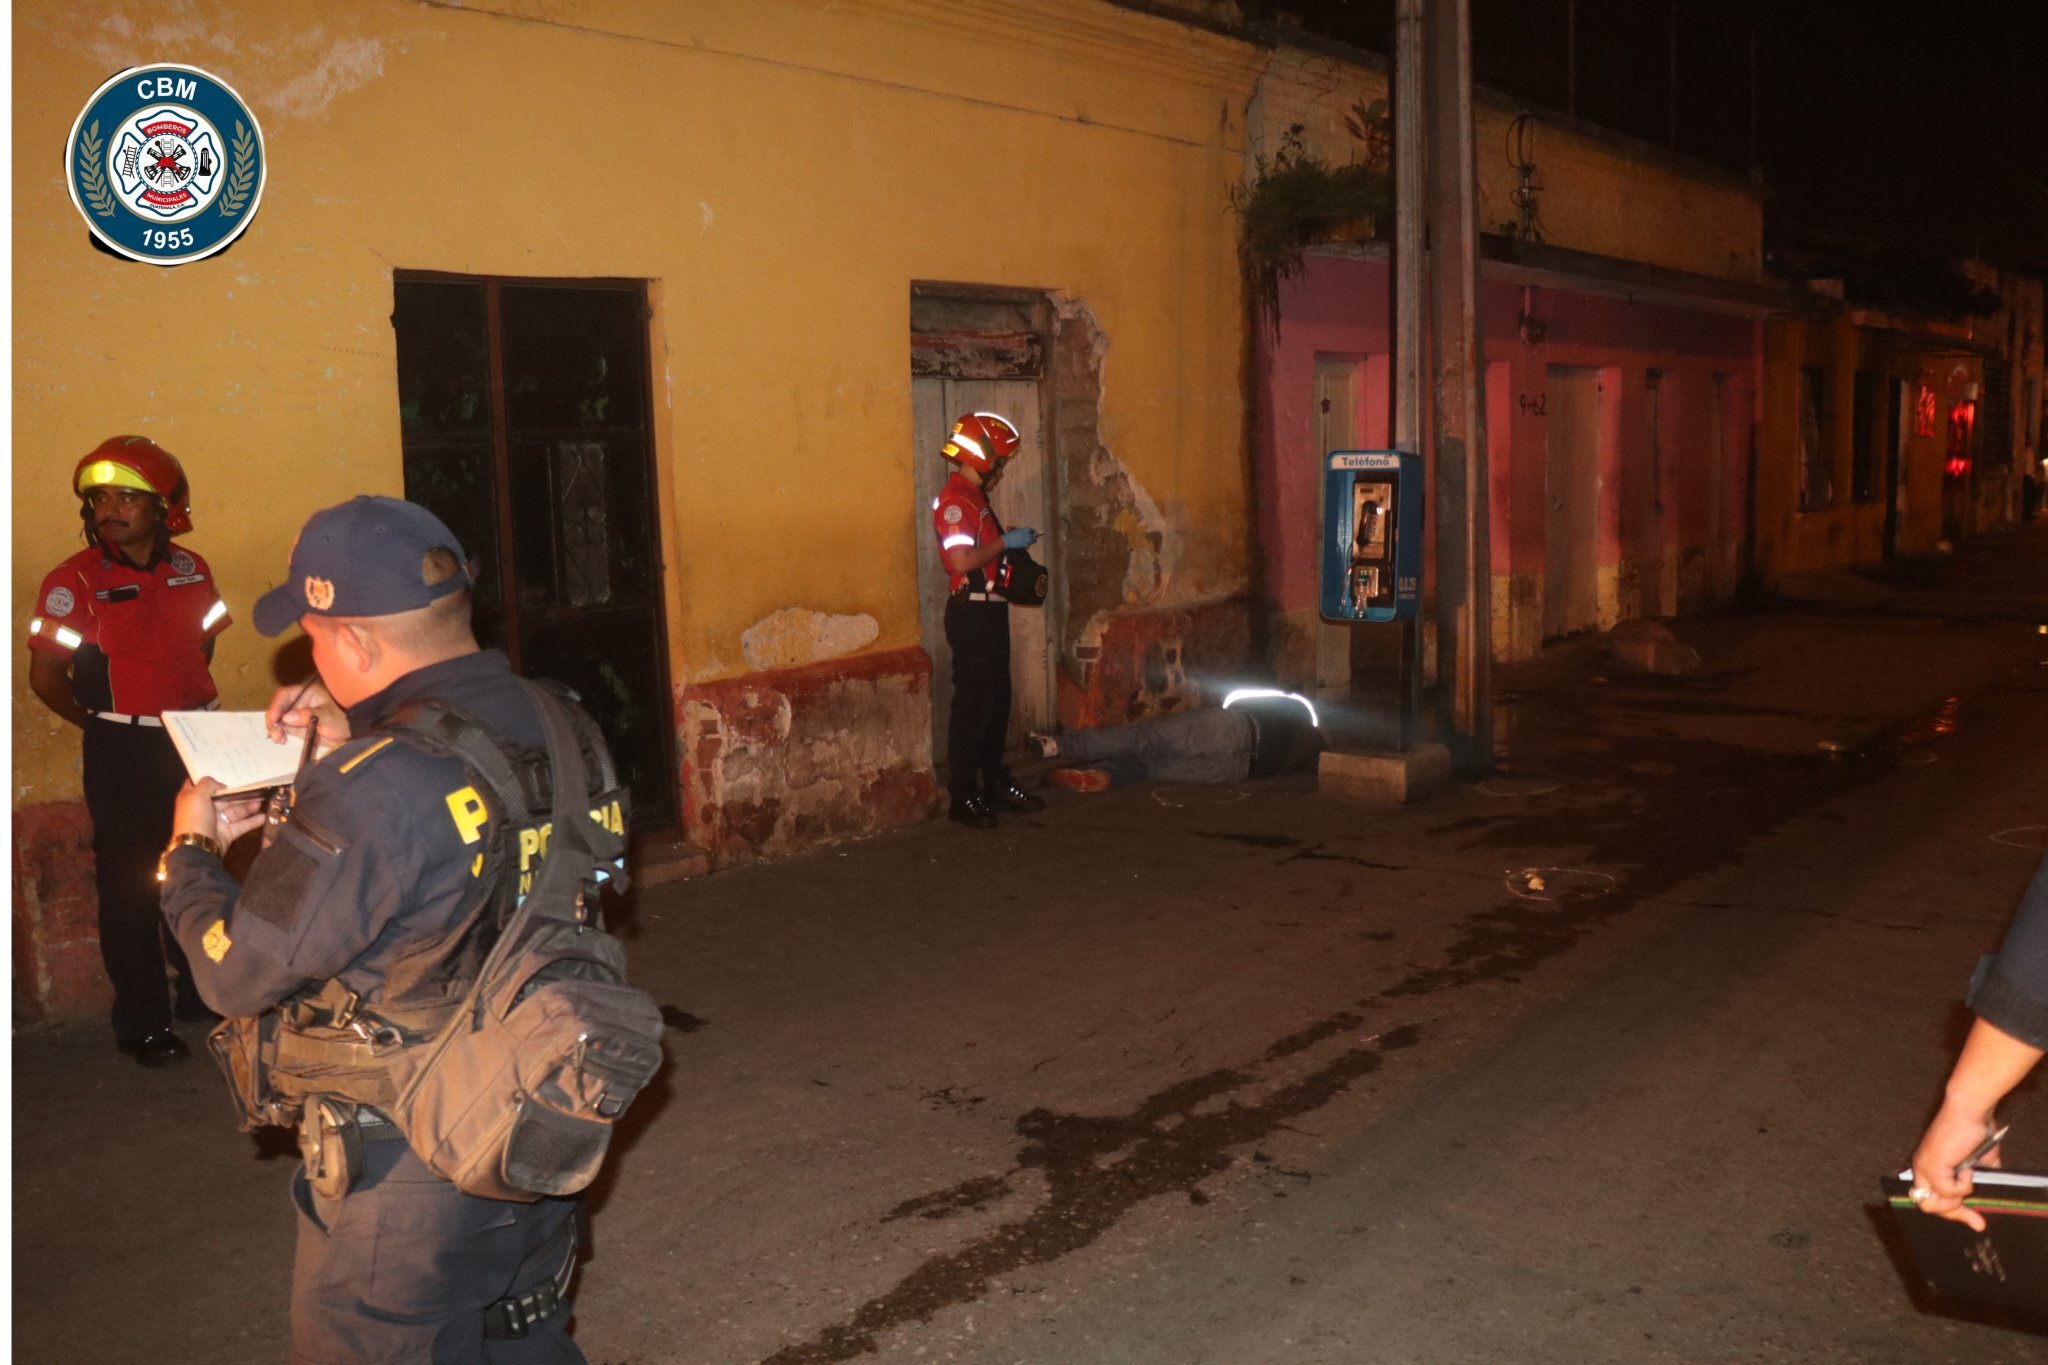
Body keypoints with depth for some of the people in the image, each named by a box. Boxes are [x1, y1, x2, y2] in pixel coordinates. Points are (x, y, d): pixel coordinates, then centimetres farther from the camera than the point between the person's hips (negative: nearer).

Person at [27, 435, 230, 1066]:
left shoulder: (191, 570, 3)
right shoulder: (75, 581, -11)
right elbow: (46, 676, -7)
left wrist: (183, 701, 11)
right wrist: (110, 724, 1)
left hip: (194, 742, 5)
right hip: (121, 754, -5)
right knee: (130, 888, 4)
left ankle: (205, 994, 33)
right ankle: (143, 1024, 15)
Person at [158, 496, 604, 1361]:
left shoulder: (374, 790, -30)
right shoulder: (548, 725, -7)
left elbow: (238, 972, -18)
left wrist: (191, 851, -1)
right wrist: (350, 748, 4)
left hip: (409, 1173, -7)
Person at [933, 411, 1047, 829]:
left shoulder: (974, 497, 17)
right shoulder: (954, 501, -16)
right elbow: (961, 561, -26)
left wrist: (1010, 540, 9)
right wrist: (1005, 542, -18)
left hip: (990, 610, 10)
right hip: (971, 611, -10)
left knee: (997, 700, 16)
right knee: (972, 704, -6)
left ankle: (995, 782, 27)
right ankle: (963, 796, 1)